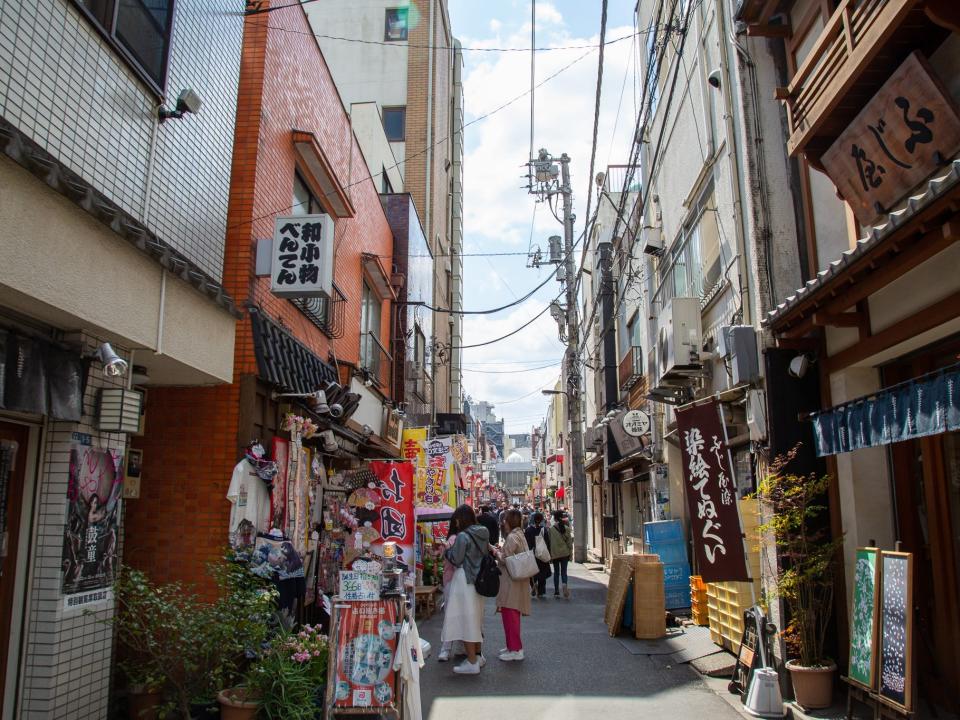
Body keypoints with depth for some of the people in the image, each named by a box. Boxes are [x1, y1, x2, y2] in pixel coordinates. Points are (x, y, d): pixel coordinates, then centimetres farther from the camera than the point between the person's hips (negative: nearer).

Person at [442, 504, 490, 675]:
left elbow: (456, 560, -14)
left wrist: (446, 551, 5)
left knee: (465, 619, -1)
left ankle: (472, 663, 2)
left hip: (464, 581, -8)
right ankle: (477, 656, 29)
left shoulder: (463, 536, -16)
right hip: (478, 580, 8)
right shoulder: (482, 534, 5)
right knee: (475, 618, 19)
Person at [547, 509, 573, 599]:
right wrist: (570, 552, 11)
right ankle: (565, 584, -21)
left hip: (555, 553, -1)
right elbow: (569, 541, 1)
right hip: (565, 553, 1)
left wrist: (550, 554, 2)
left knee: (556, 572, 10)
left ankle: (556, 591, 12)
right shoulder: (566, 528, -3)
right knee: (564, 571, 7)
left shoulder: (551, 529, -8)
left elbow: (549, 542, -5)